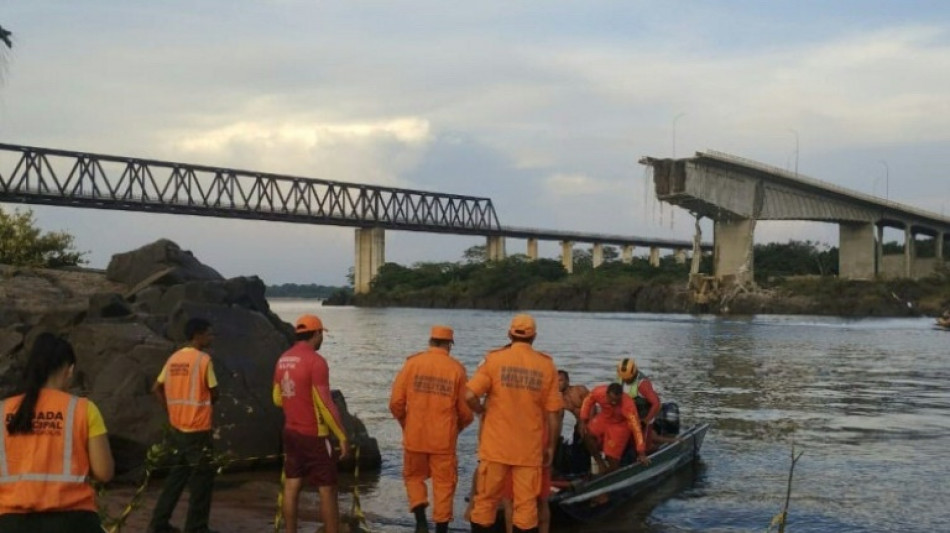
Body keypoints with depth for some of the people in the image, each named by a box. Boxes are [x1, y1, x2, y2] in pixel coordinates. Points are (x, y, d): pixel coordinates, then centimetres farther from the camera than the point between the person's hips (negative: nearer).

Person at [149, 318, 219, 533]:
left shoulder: (174, 358, 7)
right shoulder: (204, 359, -14)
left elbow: (157, 389, 11)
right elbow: (214, 394, -10)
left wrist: (172, 409, 11)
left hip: (176, 429, 7)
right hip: (198, 431, -7)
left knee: (176, 476, 18)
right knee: (201, 481, 4)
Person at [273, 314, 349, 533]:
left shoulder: (283, 359, 6)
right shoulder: (316, 361, -17)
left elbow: (277, 399, 15)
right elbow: (325, 404, -20)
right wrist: (343, 437, -15)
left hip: (291, 432, 8)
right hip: (314, 435, -8)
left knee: (292, 486, 10)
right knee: (327, 490, -1)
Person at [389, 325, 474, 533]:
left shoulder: (412, 363, -4)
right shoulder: (457, 369, -4)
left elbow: (396, 402, -5)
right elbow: (466, 410, -2)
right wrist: (457, 428, 19)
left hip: (414, 436, 1)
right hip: (444, 438, -1)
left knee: (414, 477, 19)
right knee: (444, 483, 11)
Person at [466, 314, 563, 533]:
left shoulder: (495, 359, -5)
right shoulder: (547, 366, -2)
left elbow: (470, 395, -13)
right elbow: (554, 413, -1)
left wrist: (482, 411, 7)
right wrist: (551, 446, 9)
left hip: (496, 445, 0)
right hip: (529, 449, 1)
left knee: (486, 500, 10)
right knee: (526, 505, 6)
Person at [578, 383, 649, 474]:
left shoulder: (628, 405, -39)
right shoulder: (598, 392, -30)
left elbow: (636, 428, -38)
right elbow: (588, 401, -7)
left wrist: (641, 453, -39)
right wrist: (583, 421, -11)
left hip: (620, 425, -4)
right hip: (604, 418, 4)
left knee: (612, 457, -8)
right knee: (587, 434, -21)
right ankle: (600, 464, -2)